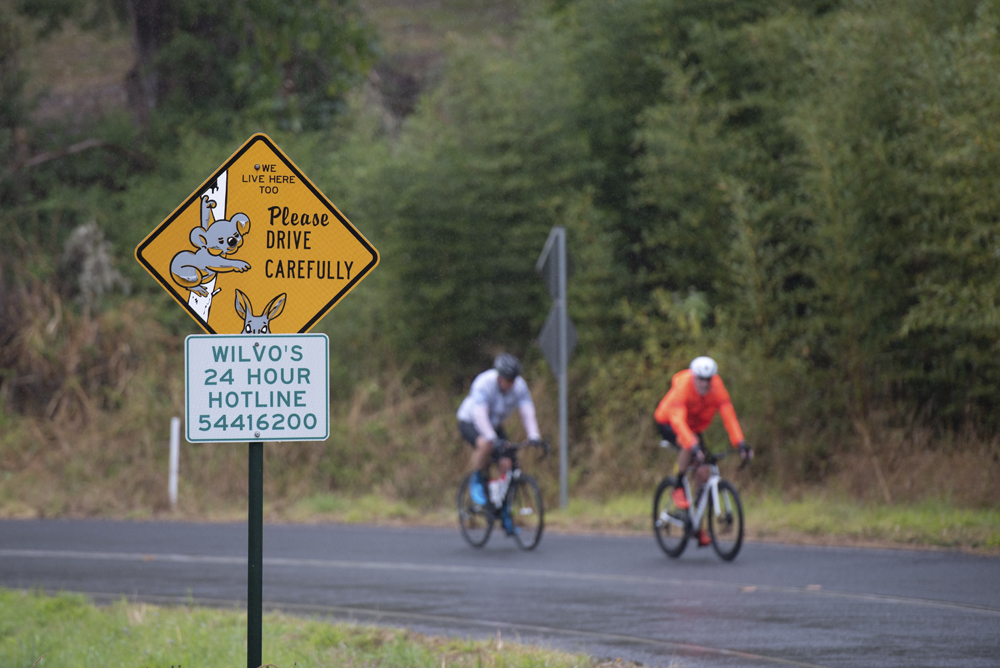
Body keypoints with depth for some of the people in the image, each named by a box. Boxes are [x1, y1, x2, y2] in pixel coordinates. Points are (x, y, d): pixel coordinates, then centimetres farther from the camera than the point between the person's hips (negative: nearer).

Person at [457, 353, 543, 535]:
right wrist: (493, 438, -52)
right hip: (470, 423, -5)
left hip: (495, 426, 5)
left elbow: (527, 412, -25)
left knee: (506, 464, -14)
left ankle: (505, 514, -1)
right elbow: (480, 414, -39)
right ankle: (476, 482, -12)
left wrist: (533, 436, -41)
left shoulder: (519, 386, -17)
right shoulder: (484, 383, -31)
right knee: (485, 444, -38)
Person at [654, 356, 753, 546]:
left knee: (703, 472, -9)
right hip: (667, 423, -5)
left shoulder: (717, 389, -23)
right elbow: (678, 421, -45)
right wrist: (693, 446, -58)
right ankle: (678, 489, -17)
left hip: (695, 426, 5)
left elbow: (729, 416, -30)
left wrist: (740, 444, -43)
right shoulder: (682, 387, -35)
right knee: (689, 445, -38)